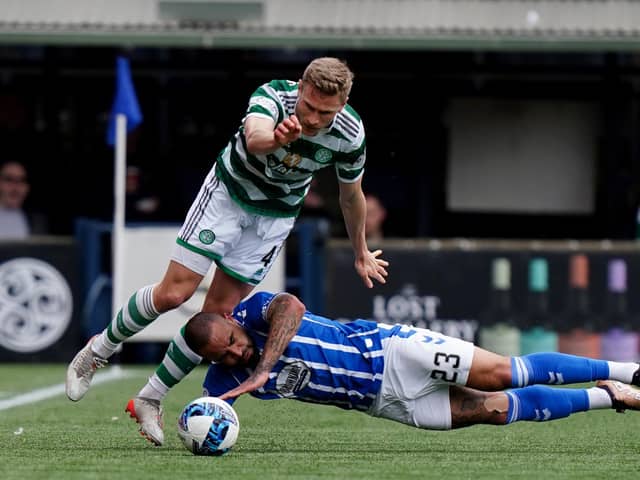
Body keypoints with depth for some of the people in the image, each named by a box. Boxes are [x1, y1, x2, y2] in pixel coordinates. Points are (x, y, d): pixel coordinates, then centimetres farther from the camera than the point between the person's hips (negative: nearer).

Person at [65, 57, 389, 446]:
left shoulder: (350, 134, -23)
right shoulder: (273, 96, -32)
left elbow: (352, 195, -2)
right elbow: (254, 136, -56)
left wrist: (361, 253, 11)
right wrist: (276, 138, -80)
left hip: (276, 216, 3)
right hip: (228, 191, -2)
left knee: (218, 312, -1)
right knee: (174, 292, -9)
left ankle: (150, 399, 13)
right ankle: (98, 351, 16)